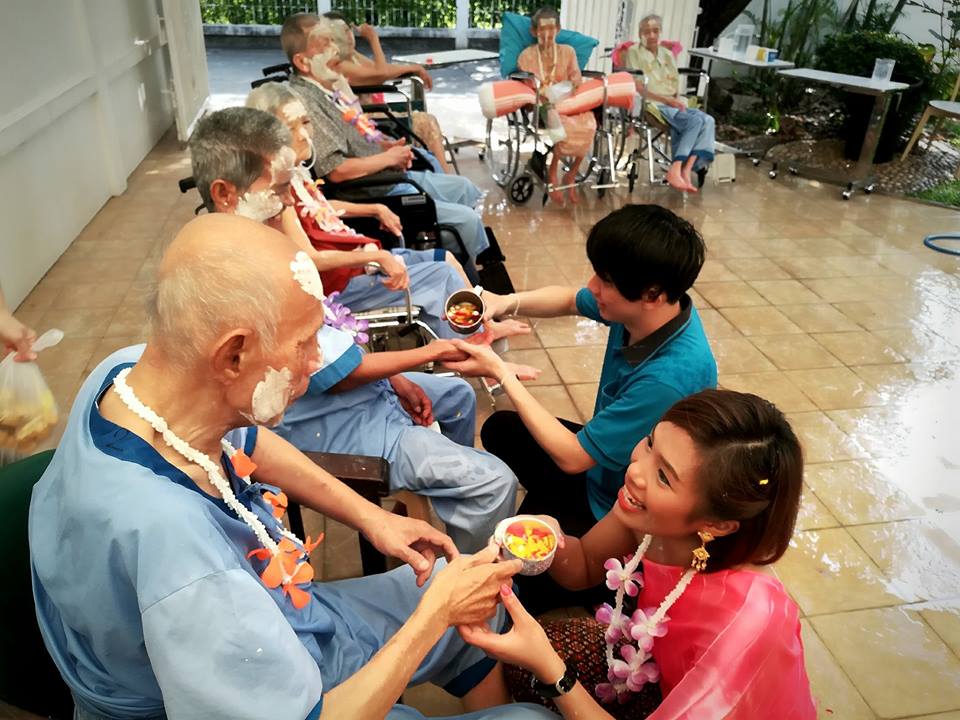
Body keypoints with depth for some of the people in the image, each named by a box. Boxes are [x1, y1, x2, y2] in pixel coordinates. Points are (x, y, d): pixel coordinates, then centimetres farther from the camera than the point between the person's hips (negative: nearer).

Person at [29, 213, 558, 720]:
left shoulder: (132, 368, -18)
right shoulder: (175, 550, -44)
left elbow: (246, 441, 4)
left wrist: (368, 516, -3)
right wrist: (436, 612, -21)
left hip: (272, 613, 7)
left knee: (489, 598, 18)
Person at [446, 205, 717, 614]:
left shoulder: (672, 376, -39)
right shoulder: (649, 310, -17)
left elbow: (572, 456, -29)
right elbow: (569, 300, 4)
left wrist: (501, 373, -24)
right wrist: (506, 303, -16)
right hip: (602, 463, 8)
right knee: (500, 430, 18)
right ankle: (558, 513, 29)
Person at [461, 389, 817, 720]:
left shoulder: (744, 625, -37)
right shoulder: (653, 517, -23)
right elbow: (585, 567, -5)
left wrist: (549, 669, -35)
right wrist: (551, 542, -24)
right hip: (666, 666, 4)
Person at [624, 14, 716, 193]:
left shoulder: (667, 54, 21)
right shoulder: (634, 51, 3)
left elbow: (676, 84, 17)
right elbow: (638, 88, -8)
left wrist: (677, 100, -6)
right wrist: (666, 99, -16)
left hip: (673, 104, 6)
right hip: (651, 105, -6)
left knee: (708, 120, -21)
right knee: (695, 121, -28)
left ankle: (686, 170, -32)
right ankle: (676, 170, -29)